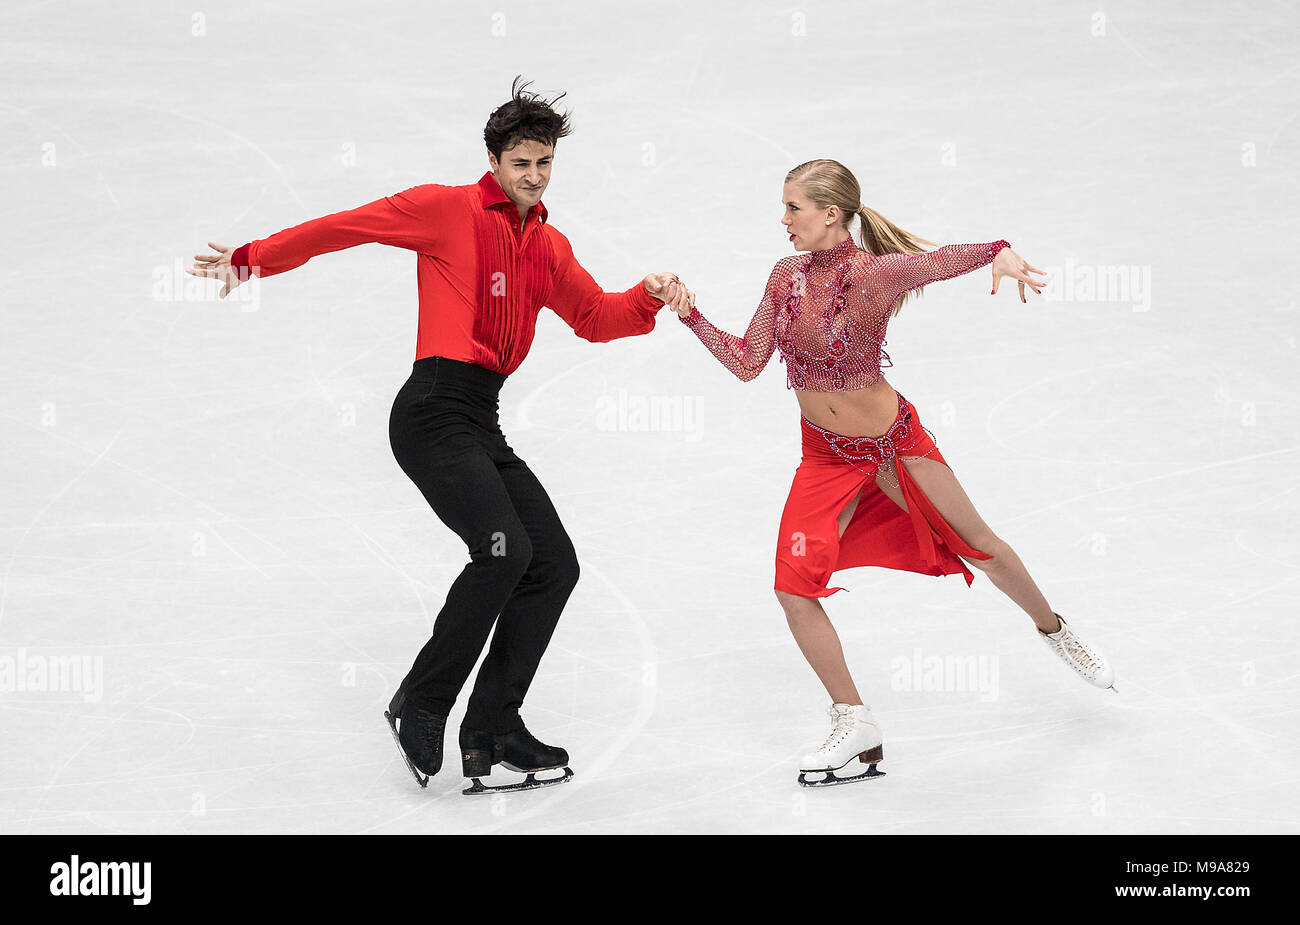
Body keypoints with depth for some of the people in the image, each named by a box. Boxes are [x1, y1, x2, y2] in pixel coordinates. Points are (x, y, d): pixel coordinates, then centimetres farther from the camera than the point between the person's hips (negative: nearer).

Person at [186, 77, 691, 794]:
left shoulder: (548, 247, 19)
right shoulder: (449, 209, -2)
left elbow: (596, 317, 22)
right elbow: (348, 225, -1)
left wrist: (648, 296, 2)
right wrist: (254, 258, -1)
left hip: (483, 425, 8)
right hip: (435, 408, -8)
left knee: (554, 564, 3)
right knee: (504, 549, -23)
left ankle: (492, 725, 9)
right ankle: (420, 704, -8)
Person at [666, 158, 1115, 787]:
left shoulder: (876, 274, -21)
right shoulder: (786, 277, -5)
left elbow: (939, 259, -35)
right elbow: (746, 363, 0)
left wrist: (1000, 253, -55)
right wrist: (692, 316, -10)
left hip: (892, 444, -4)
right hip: (824, 457, 4)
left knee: (980, 547, 12)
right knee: (794, 586, -10)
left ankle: (1054, 630, 44)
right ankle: (855, 725, 4)